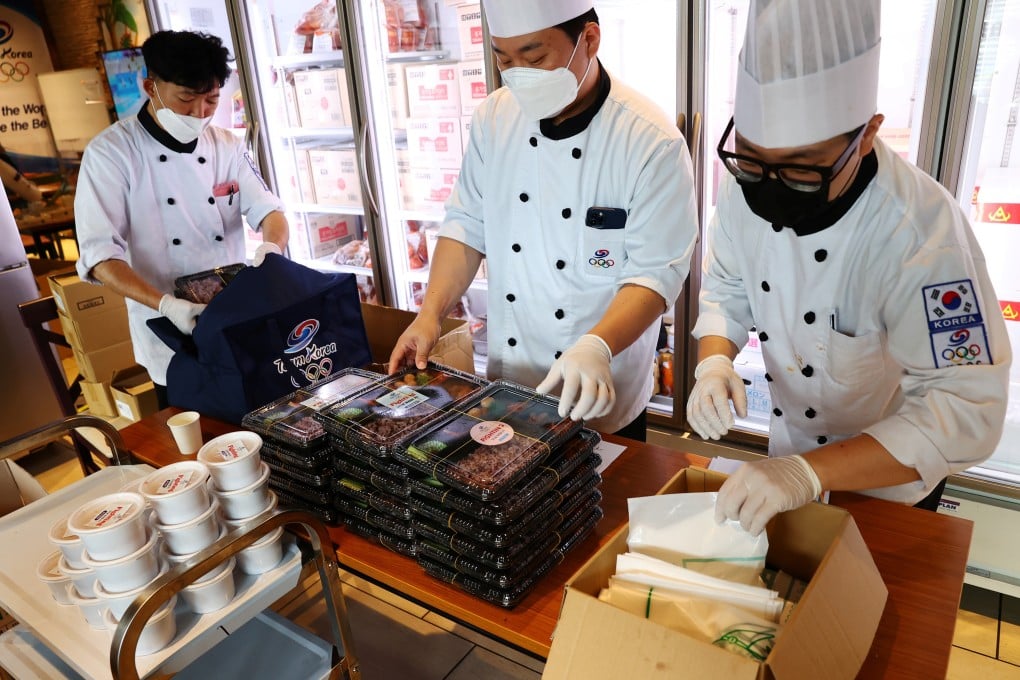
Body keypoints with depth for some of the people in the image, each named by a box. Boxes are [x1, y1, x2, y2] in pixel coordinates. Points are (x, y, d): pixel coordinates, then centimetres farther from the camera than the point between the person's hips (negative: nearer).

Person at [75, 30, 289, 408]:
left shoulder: (227, 146, 3)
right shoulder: (110, 152, -10)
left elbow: (268, 211, -1)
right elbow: (99, 253, -15)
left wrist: (272, 248, -26)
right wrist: (166, 305, -31)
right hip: (171, 339, -3)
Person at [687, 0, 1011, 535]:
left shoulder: (923, 233, -35)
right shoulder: (745, 188, -18)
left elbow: (965, 413, -34)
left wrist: (808, 472, -44)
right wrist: (714, 363, -24)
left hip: (887, 487, -4)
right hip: (788, 450, 5)